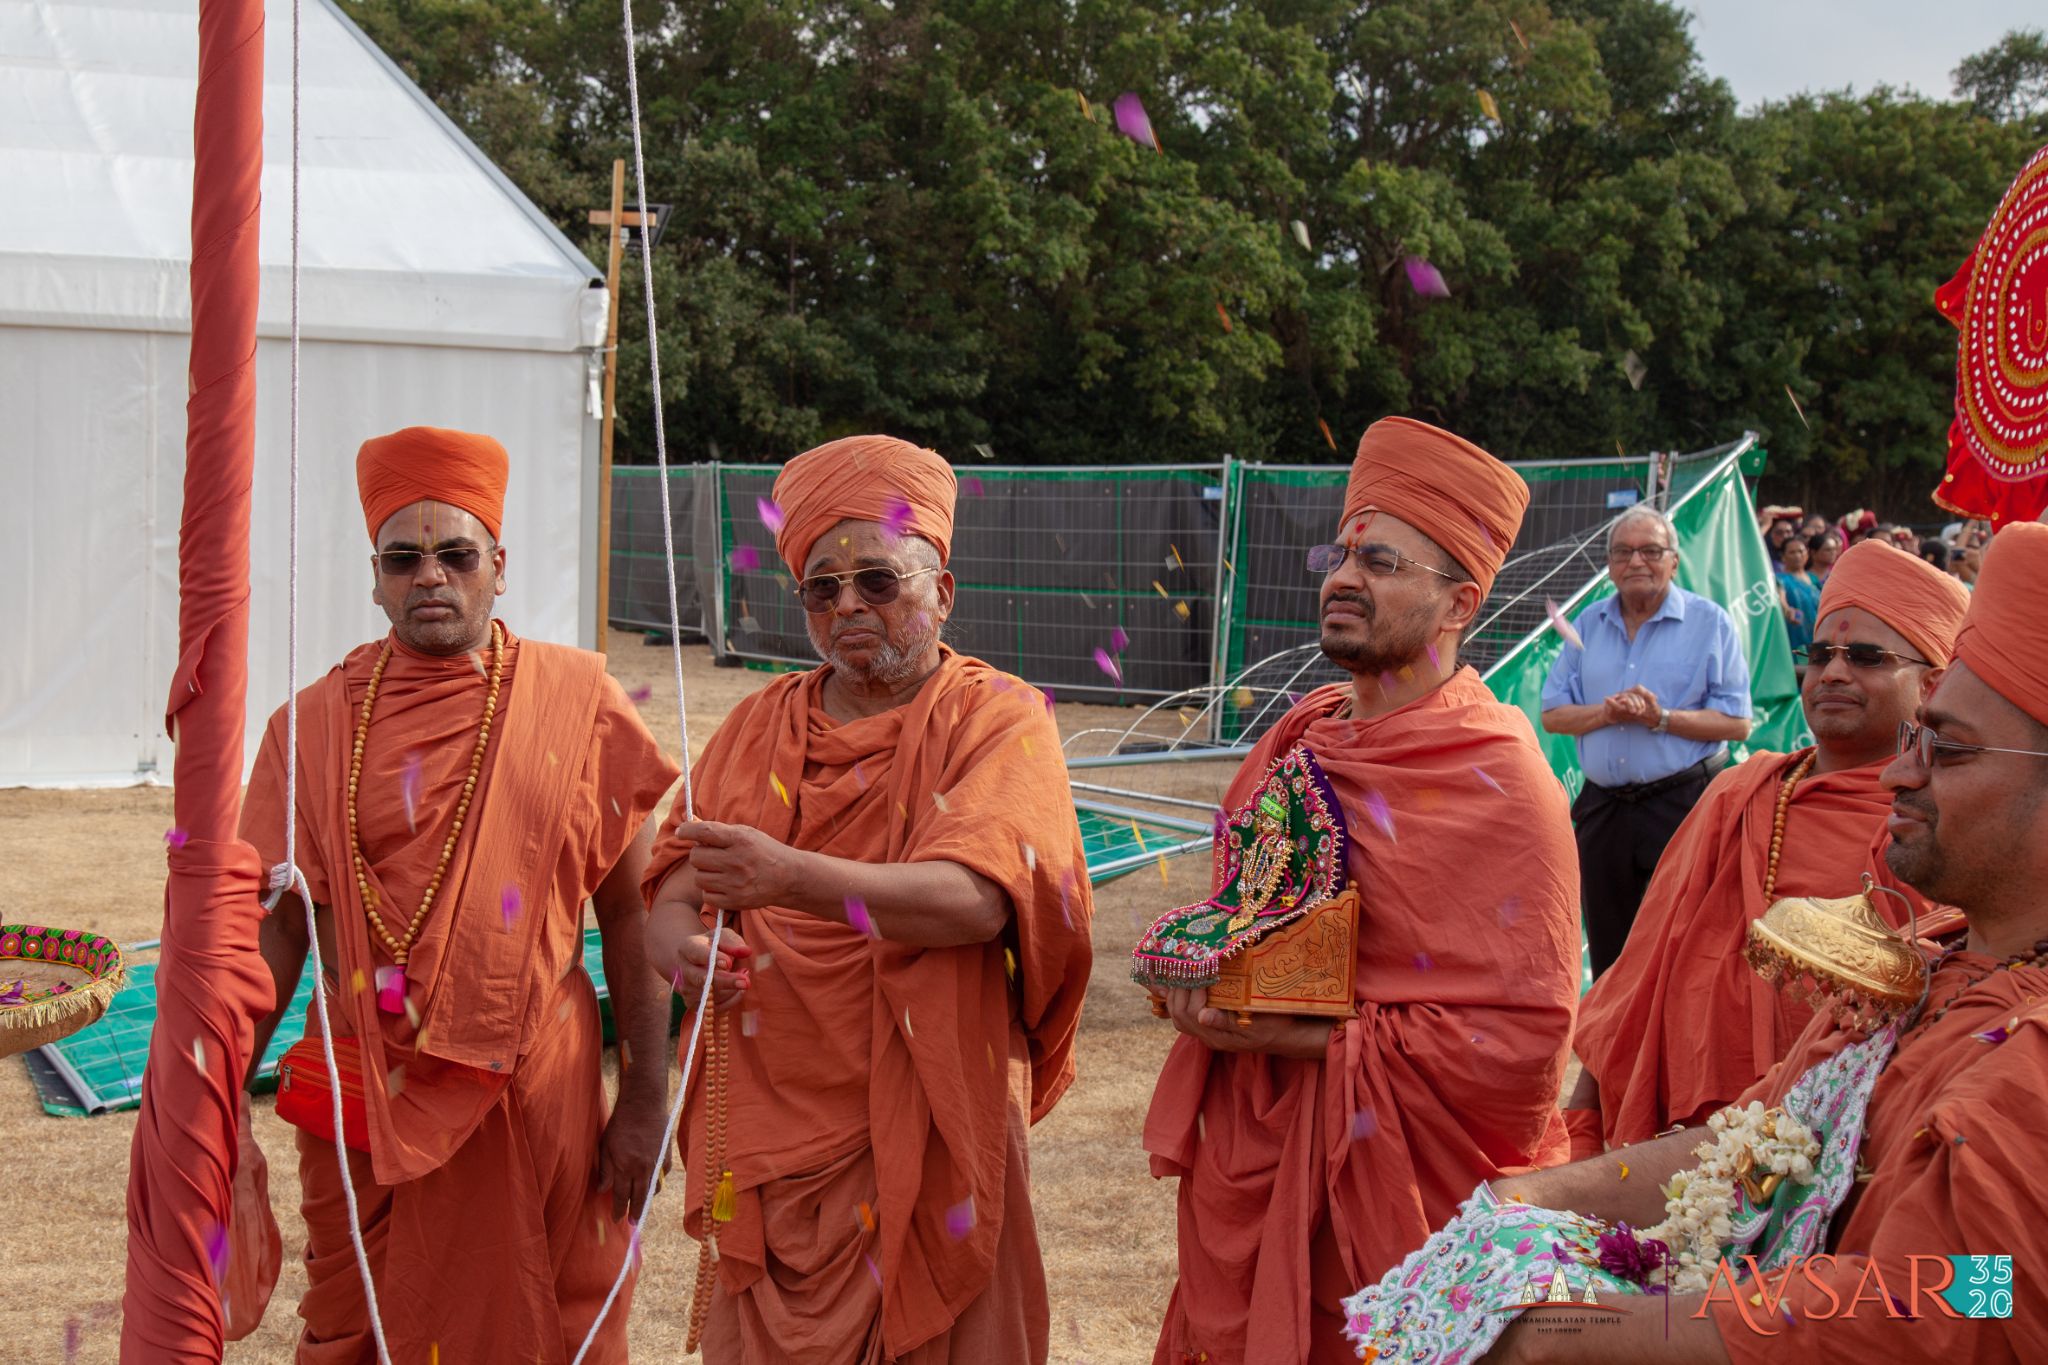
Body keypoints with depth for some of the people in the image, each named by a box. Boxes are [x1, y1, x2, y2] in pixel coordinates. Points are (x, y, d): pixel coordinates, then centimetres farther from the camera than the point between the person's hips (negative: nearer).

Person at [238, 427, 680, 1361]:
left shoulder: (577, 704, -2)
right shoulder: (317, 724, 1)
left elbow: (628, 911, -1)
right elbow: (275, 931, 3)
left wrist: (646, 1097, -3)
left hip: (537, 1091, -1)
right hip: (367, 1101, 1)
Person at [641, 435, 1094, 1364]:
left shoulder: (997, 719, -5)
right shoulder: (760, 726, 12)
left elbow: (977, 899, -21)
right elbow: (674, 879, 6)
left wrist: (794, 879, -35)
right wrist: (680, 944, -18)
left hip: (923, 1131, -4)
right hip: (768, 1126, 4)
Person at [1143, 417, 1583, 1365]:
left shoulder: (1501, 785, -16)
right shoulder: (1297, 741, 6)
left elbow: (1518, 1044, -20)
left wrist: (1300, 1037, -21)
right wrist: (1200, 977, -2)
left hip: (1397, 1206, -6)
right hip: (1254, 1171, 6)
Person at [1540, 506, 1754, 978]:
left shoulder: (1710, 623, 0)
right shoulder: (1588, 624, 12)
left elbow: (1737, 723, -5)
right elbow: (1553, 715, 9)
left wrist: (1662, 718, -16)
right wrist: (1606, 713, -10)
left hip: (1683, 802, -4)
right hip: (1603, 807, 5)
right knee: (1608, 951, 12)